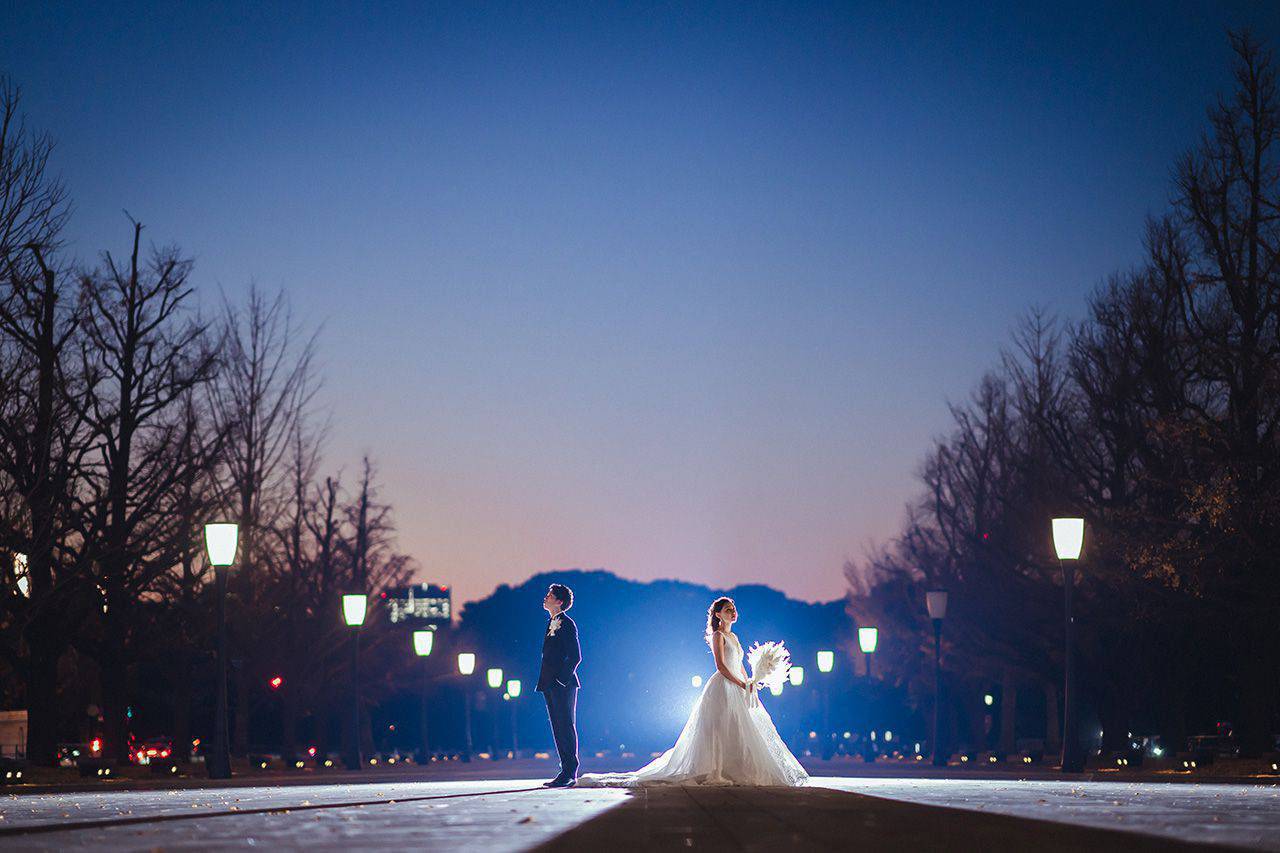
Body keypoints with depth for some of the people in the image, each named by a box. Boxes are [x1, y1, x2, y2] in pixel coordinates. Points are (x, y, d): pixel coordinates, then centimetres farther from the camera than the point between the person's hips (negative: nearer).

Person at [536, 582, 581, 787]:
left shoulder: (567, 624, -10)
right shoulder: (551, 623, 17)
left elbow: (575, 656, -15)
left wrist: (561, 679, -17)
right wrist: (545, 682, 14)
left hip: (563, 685, -9)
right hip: (550, 685, 9)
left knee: (566, 728, -7)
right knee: (558, 729, 10)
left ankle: (570, 773, -6)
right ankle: (566, 771, 14)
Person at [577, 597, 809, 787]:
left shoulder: (733, 637, 20)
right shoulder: (718, 635, -7)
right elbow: (721, 666, -16)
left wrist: (751, 688, 10)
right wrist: (742, 685, -18)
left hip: (737, 689, 9)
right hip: (722, 689, -9)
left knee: (737, 734, 5)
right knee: (722, 733, -12)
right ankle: (716, 773, -12)